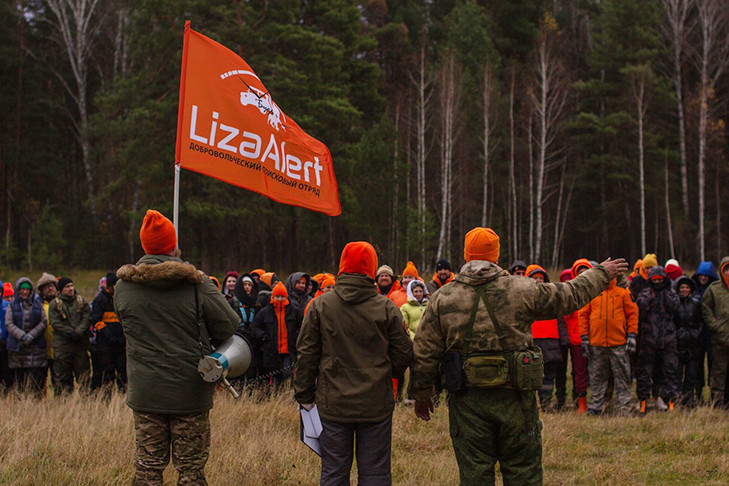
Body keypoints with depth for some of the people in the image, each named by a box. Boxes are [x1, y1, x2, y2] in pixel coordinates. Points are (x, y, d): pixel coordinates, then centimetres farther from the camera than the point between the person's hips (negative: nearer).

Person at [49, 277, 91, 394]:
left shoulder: (82, 301, 11)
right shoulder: (55, 304, 5)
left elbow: (87, 319, 2)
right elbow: (55, 323, -5)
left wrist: (78, 333, -13)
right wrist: (70, 332, -14)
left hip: (80, 343, 2)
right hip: (62, 346, -2)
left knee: (83, 372, 1)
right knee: (62, 374, 0)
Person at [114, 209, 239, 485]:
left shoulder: (123, 286, -1)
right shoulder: (196, 283, -11)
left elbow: (127, 328, 10)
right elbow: (229, 325, -7)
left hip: (145, 392, 2)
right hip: (190, 391, -2)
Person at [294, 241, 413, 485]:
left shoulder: (320, 305, -2)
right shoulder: (387, 308, -4)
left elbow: (306, 354, 1)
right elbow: (403, 355, 2)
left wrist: (304, 396, 9)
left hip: (333, 403, 1)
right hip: (376, 405, -1)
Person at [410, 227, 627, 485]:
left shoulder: (442, 299, 0)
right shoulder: (523, 290, -2)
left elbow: (424, 355, 2)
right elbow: (572, 295, 11)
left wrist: (422, 396, 15)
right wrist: (602, 273, 29)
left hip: (468, 403, 1)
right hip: (515, 397, 0)